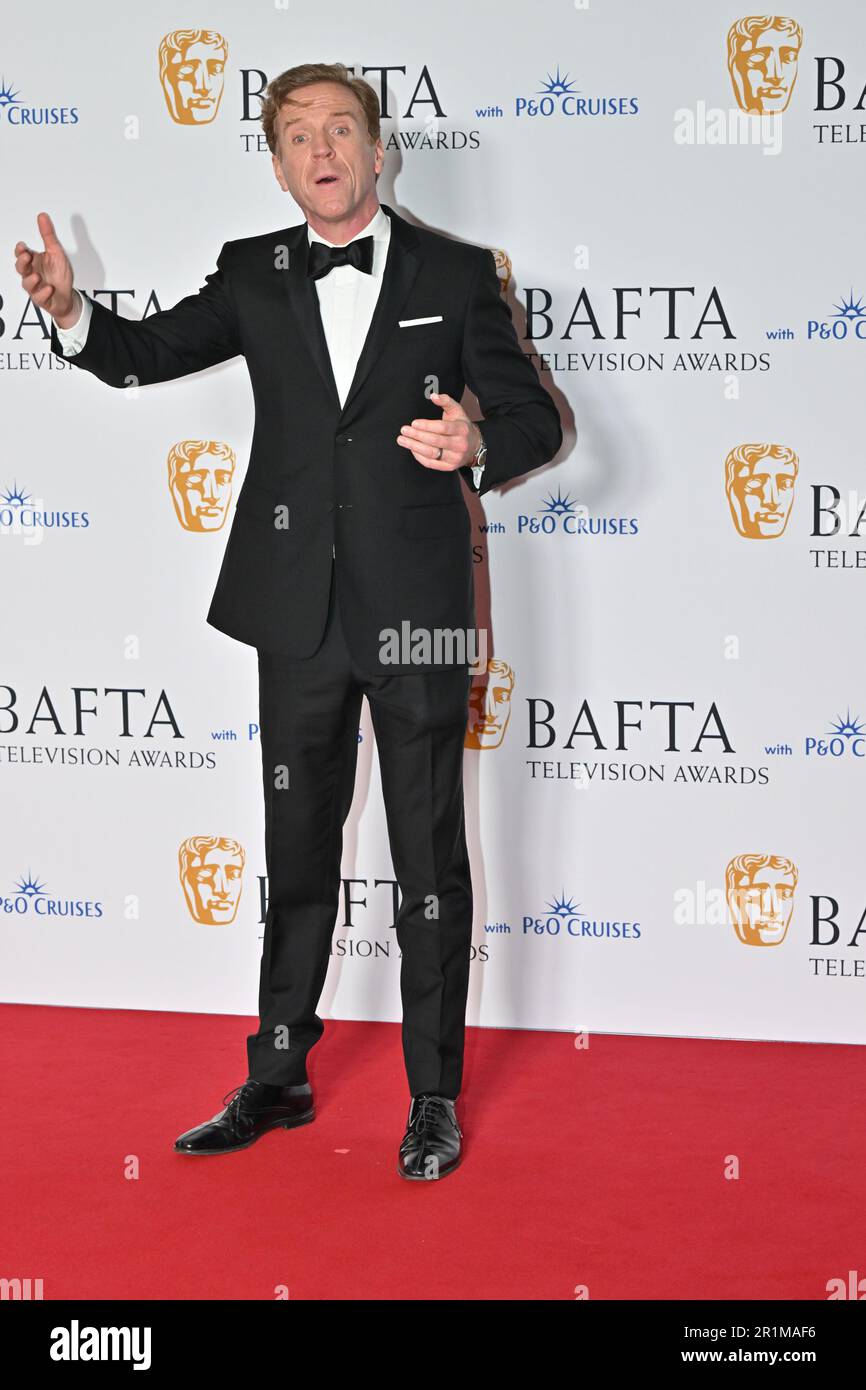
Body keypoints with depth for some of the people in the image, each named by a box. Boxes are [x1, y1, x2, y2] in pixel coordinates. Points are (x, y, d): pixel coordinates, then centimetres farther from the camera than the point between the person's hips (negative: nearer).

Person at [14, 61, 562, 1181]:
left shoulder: (457, 276, 0)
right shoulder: (253, 277, 7)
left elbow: (534, 416, 2)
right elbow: (146, 355, 11)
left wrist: (478, 446, -20)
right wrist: (70, 311, -9)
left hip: (417, 611, -3)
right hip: (301, 614, 3)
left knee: (430, 858, 5)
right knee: (297, 849, 13)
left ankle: (434, 1097, 16)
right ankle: (277, 1080, 26)